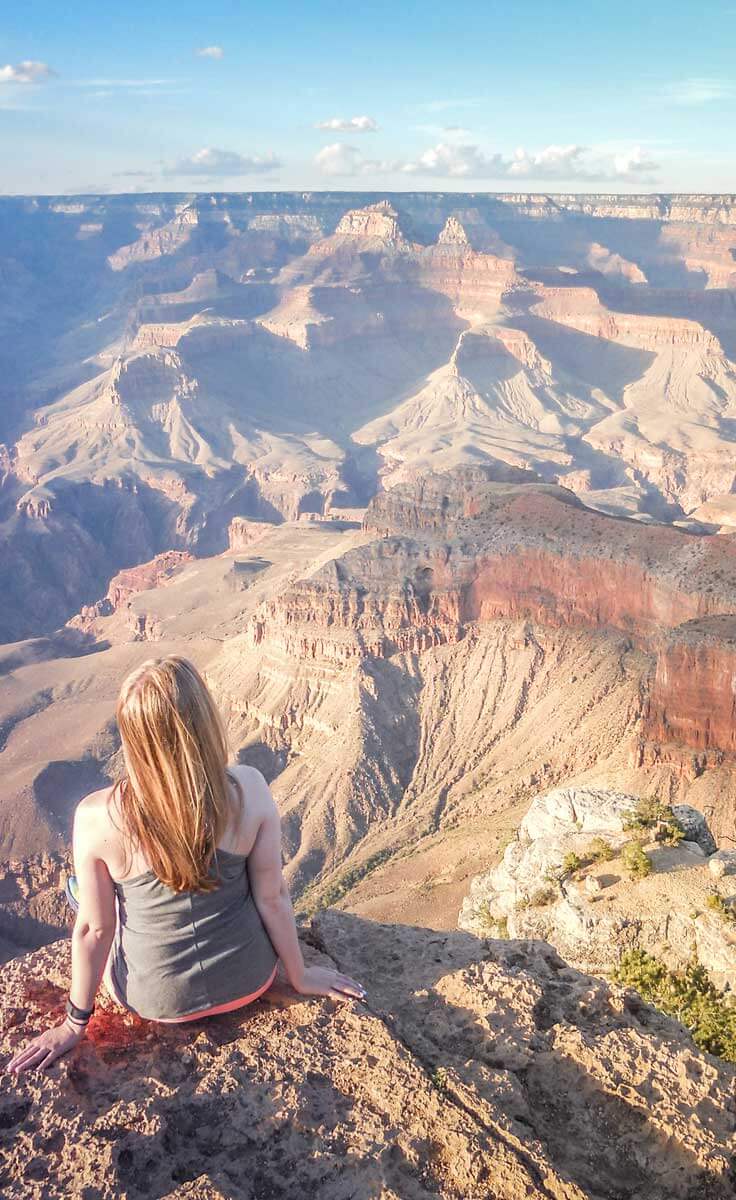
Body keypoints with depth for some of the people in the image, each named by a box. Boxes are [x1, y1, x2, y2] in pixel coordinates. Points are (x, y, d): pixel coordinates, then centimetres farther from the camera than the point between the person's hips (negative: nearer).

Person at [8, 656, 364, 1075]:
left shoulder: (95, 817, -25)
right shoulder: (250, 789, -22)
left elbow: (93, 929, -14)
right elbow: (273, 897, -12)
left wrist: (75, 1023, 3)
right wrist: (300, 975, 5)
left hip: (155, 1001, -1)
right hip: (248, 982, 2)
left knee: (80, 886, 24)